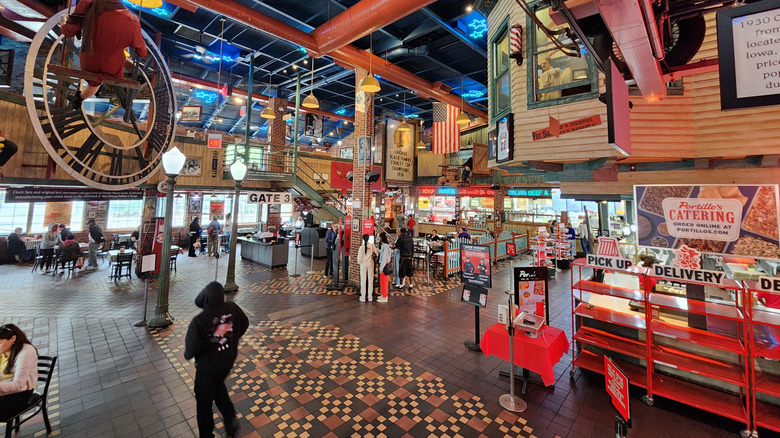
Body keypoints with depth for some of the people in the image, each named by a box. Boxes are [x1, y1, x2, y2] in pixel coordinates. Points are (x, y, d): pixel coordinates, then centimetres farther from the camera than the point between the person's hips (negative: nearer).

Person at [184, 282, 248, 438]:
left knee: (204, 401, 21)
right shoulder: (232, 308, -17)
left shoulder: (199, 321, -32)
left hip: (208, 366, -5)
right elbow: (244, 324, 0)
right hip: (229, 360, 5)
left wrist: (188, 355, 0)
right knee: (218, 386, 34)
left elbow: (192, 348, -25)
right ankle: (230, 419, 36)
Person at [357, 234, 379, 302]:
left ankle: (363, 297, 11)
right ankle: (370, 296, 17)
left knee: (363, 280, 6)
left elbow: (359, 257, -10)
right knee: (370, 280, 10)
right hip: (370, 263, 2)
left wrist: (359, 263, 9)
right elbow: (377, 252, 1)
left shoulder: (361, 247, -14)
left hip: (363, 264, -2)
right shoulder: (372, 245, -8)